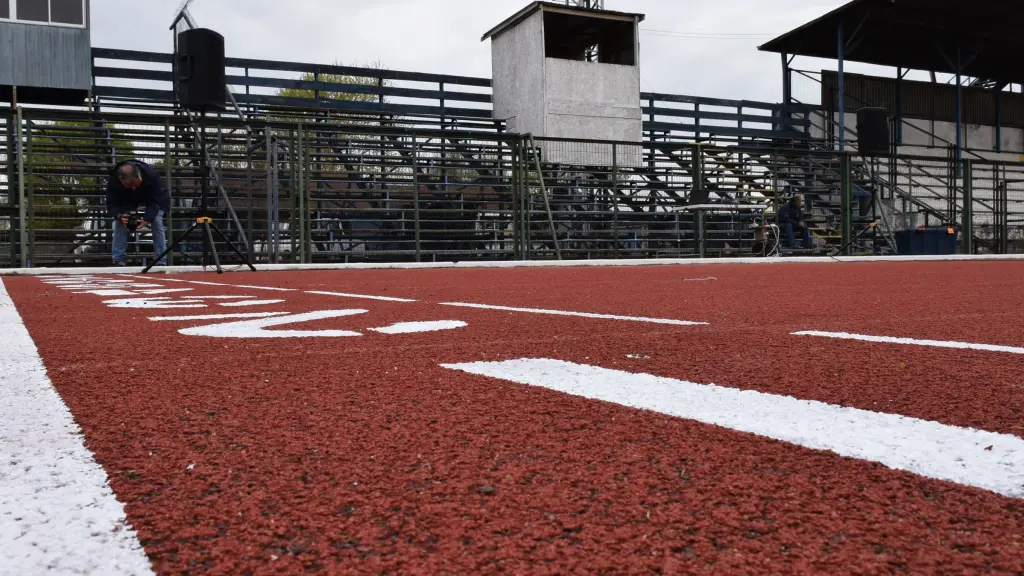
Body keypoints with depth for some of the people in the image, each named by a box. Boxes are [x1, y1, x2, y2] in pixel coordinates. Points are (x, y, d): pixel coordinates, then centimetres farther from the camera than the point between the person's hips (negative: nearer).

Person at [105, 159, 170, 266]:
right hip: (127, 200, 2)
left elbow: (155, 201, -31)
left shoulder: (151, 175, -39)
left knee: (157, 222, -19)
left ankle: (161, 262, -14)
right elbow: (111, 203, -27)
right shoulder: (113, 180, -35)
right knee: (119, 223, -16)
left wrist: (148, 218, -45)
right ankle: (118, 261, -10)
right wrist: (119, 215, -49)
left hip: (153, 197, -2)